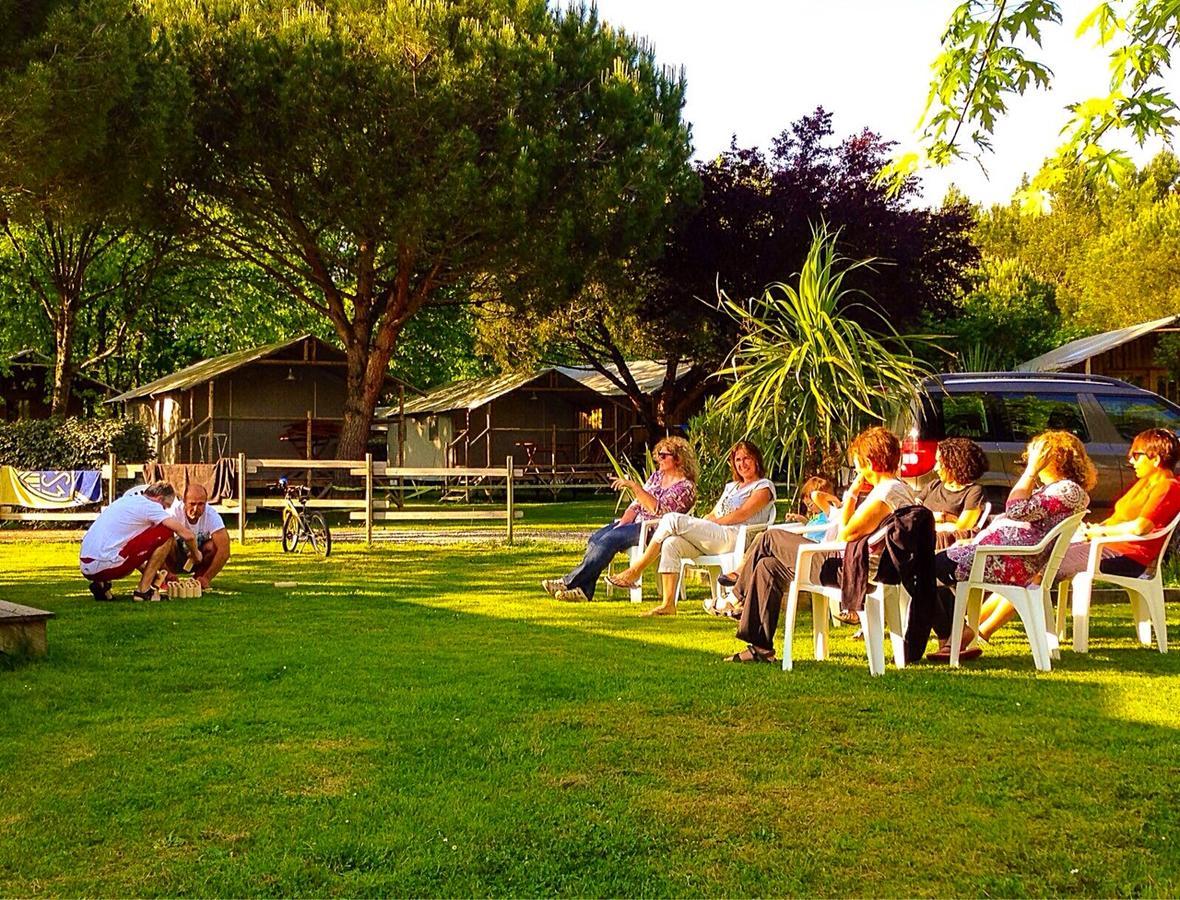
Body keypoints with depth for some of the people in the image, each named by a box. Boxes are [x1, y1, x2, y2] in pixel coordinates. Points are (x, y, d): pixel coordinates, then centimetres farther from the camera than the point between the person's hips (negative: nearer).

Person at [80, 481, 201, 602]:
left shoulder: (126, 500, 23)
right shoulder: (149, 506, -3)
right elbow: (187, 535, -6)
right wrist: (195, 553, 15)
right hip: (105, 566, -9)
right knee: (166, 534, -3)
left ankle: (101, 584, 15)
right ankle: (143, 591, -1)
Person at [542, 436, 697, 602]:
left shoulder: (685, 486, -7)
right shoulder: (657, 475, 18)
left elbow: (657, 509, -22)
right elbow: (637, 504, 13)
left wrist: (634, 486, -25)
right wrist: (621, 524, -4)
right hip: (636, 522, 8)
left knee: (610, 539, -28)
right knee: (596, 537, -17)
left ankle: (569, 582, -26)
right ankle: (584, 591, -27)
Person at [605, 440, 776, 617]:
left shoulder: (764, 486, 8)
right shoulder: (731, 487, 33)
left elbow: (742, 514, -7)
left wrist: (712, 522, -9)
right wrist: (700, 525, 5)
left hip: (733, 537, -7)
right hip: (712, 539, 8)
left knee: (672, 519, -22)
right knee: (671, 543, -23)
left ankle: (634, 571, -16)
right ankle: (668, 605, -25)